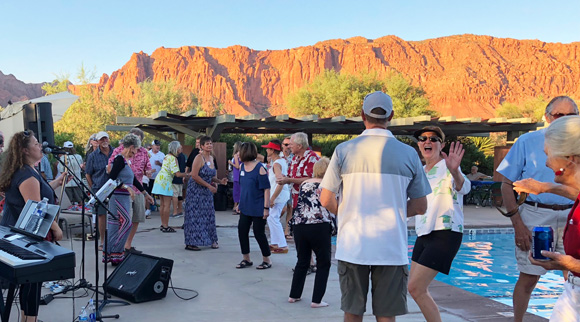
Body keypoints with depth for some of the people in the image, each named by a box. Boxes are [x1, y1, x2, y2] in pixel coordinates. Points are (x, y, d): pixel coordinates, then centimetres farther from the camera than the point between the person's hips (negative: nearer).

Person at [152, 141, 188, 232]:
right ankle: (165, 226, -6)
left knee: (163, 204, 13)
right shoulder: (173, 158, -13)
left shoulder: (167, 156, 16)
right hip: (165, 181, -10)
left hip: (160, 179, 10)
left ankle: (163, 225, 18)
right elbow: (177, 174, -18)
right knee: (167, 205, -7)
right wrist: (187, 174, -9)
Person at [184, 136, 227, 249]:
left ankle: (212, 240, 18)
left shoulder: (211, 158, 11)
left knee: (208, 215, 11)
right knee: (195, 216, -5)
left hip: (207, 192, 8)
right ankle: (190, 243, -1)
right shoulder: (199, 158, -14)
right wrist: (209, 186, -19)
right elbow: (194, 176, -21)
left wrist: (220, 181, 0)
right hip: (196, 190, -8)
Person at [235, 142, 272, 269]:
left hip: (258, 208, -7)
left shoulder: (259, 168, -16)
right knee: (242, 231, 7)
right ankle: (246, 259, 23)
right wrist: (240, 203, 17)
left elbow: (266, 189, -16)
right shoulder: (242, 166, 6)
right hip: (245, 207, 7)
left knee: (259, 233, 1)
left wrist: (266, 208, -18)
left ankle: (267, 260, 18)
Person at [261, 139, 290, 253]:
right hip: (282, 194, 10)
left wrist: (272, 199, -26)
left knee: (273, 219, -7)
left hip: (279, 194, -10)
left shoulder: (276, 164, -19)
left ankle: (283, 246, -4)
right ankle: (274, 243, 23)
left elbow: (280, 182, -28)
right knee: (271, 218, 16)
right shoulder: (282, 161, 10)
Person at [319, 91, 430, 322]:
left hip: (352, 247, 0)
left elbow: (326, 201, -3)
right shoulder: (409, 154, 0)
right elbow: (420, 207, 3)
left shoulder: (344, 150, -3)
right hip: (392, 249, 0)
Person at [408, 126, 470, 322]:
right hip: (424, 234, 9)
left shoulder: (446, 168, -12)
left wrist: (455, 172, -52)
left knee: (415, 288, -12)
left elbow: (464, 188, -33)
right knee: (417, 289, 13)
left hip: (445, 234, -8)